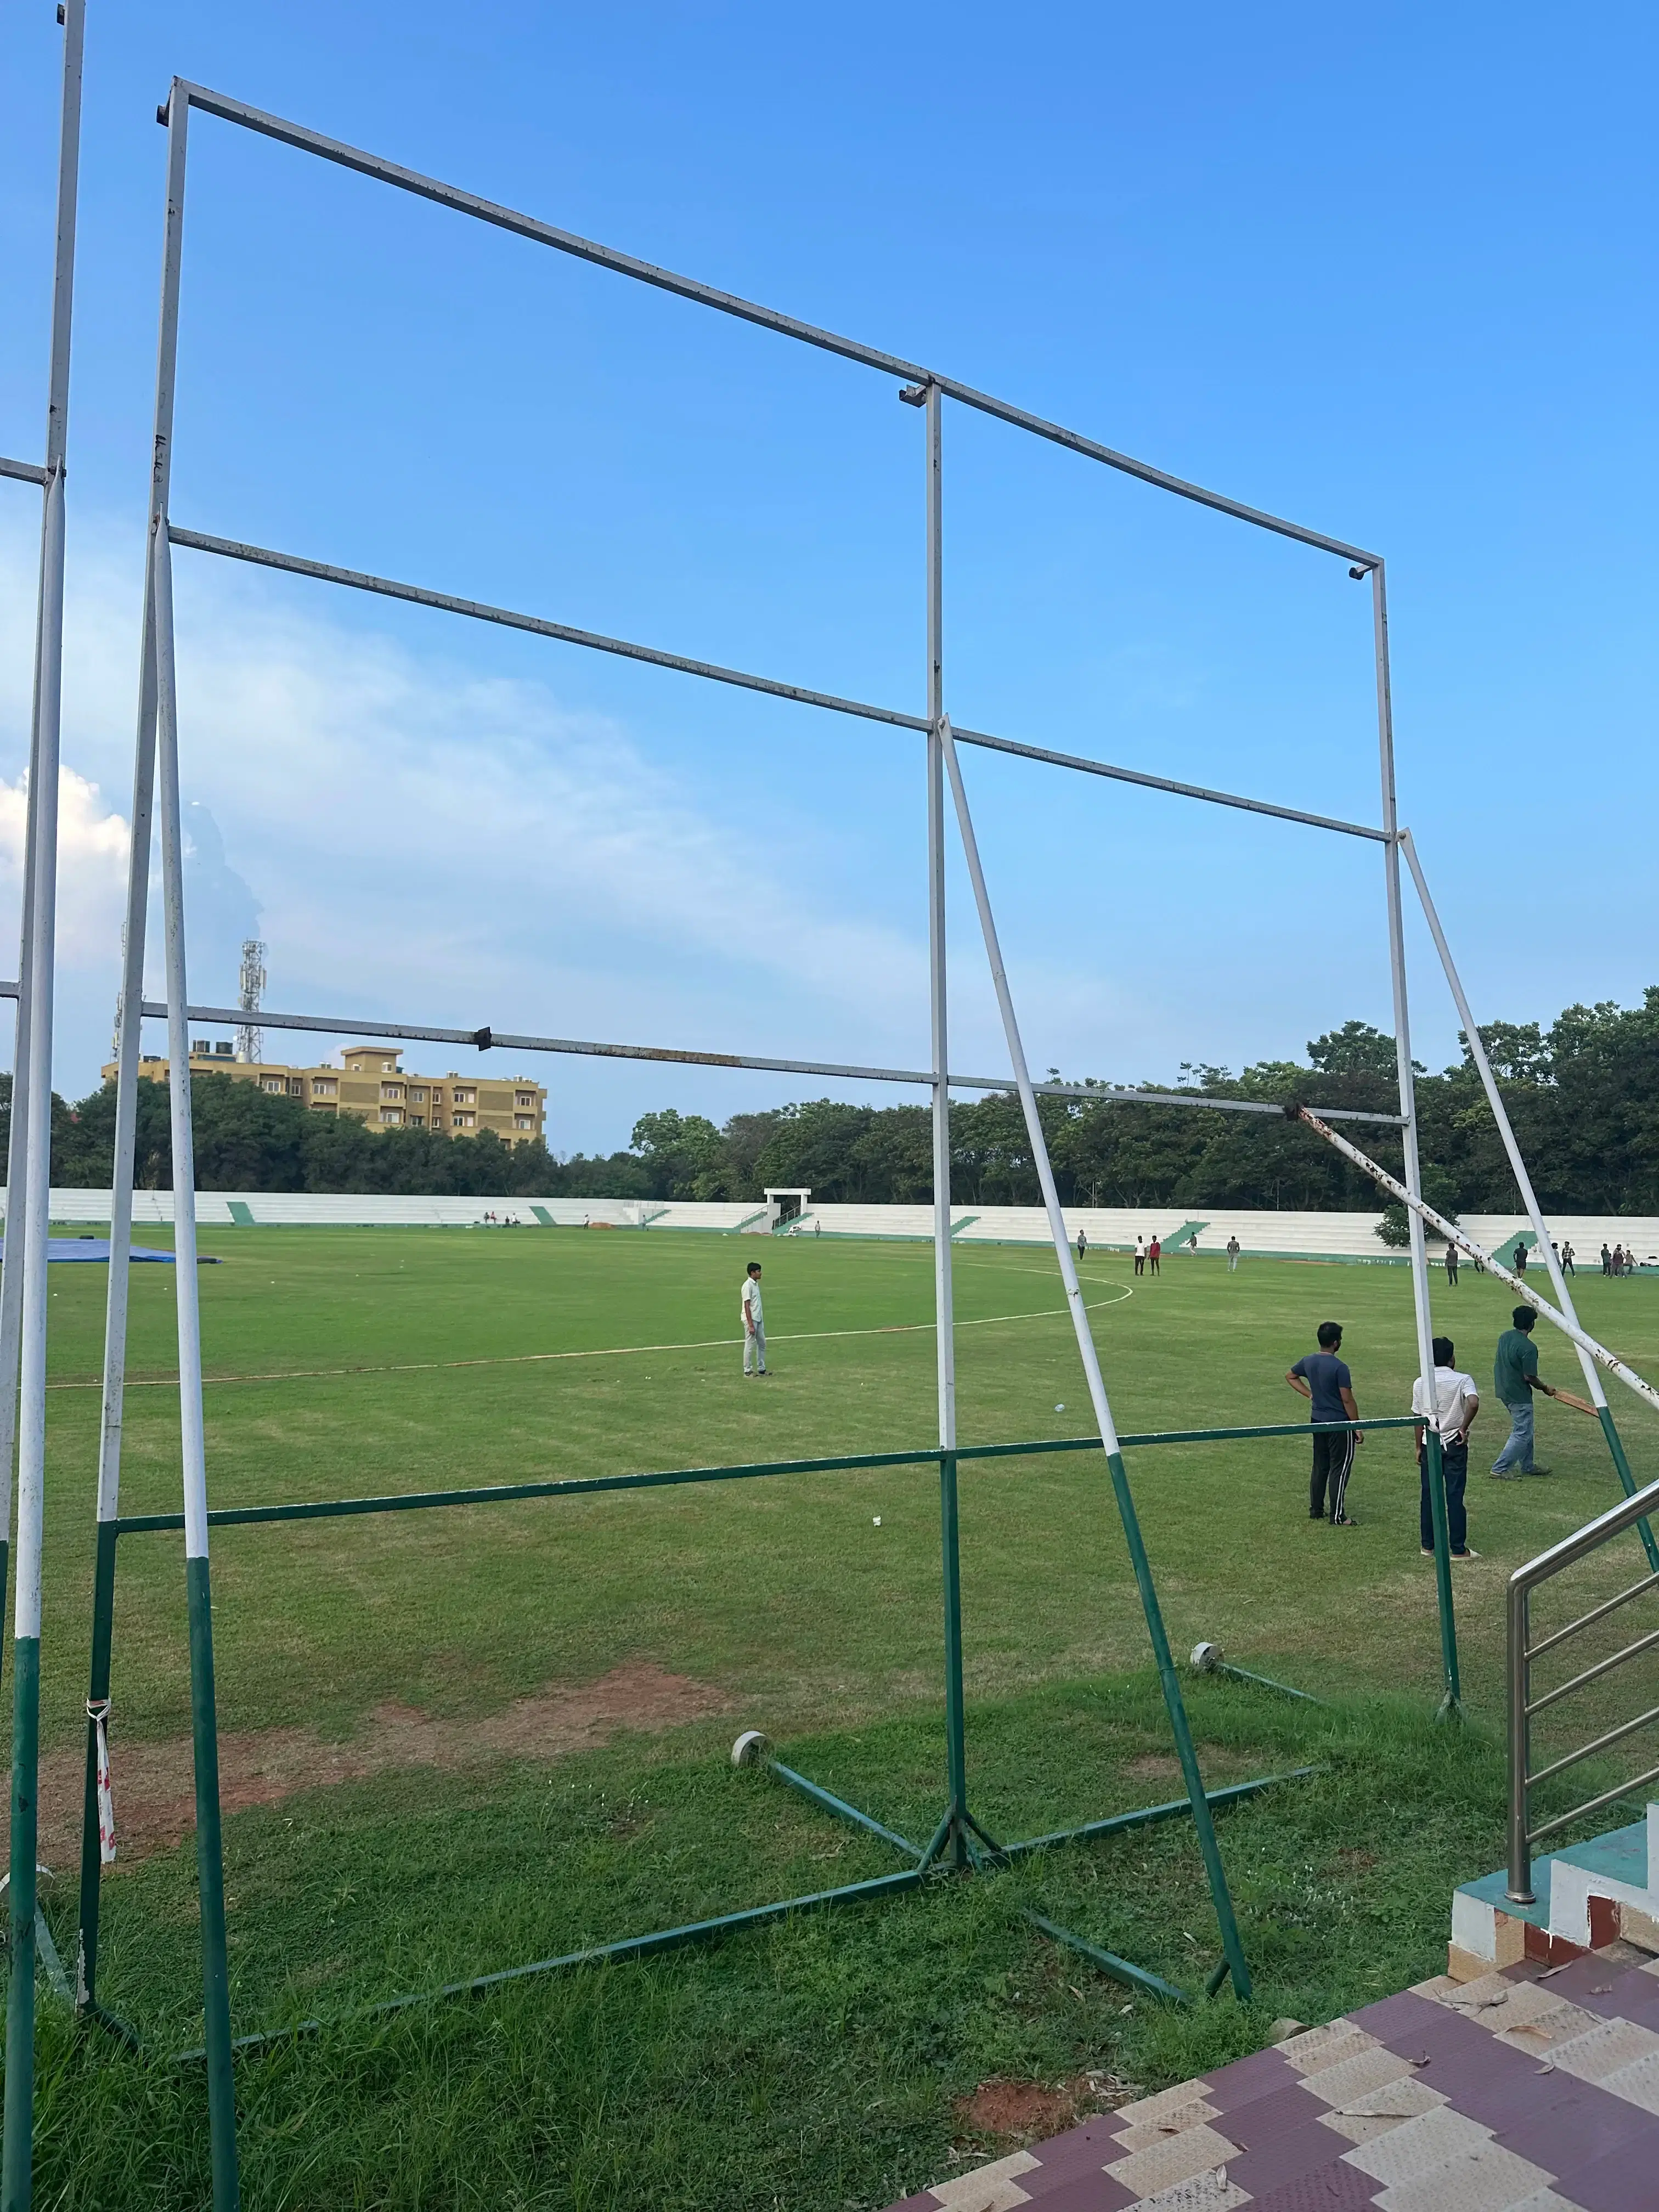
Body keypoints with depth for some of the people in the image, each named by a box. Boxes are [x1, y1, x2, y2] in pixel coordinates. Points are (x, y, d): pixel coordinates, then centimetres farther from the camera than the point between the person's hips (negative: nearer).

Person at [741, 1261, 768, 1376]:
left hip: (759, 1319, 9)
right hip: (751, 1319, -9)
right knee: (750, 1345, -2)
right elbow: (747, 1306, -18)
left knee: (762, 1343, 14)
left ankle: (761, 1369, 22)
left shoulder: (756, 1284, 11)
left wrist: (761, 1319, 15)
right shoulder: (748, 1285, -16)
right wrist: (751, 1325, -21)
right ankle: (747, 1371, 6)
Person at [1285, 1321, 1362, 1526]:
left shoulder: (1308, 1361, 1)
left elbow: (1290, 1376, 19)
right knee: (1340, 1469, 1)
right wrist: (1358, 1427, -10)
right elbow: (1347, 1400, -18)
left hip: (1317, 1420, 7)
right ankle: (1338, 1517, 3)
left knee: (1320, 1466, 16)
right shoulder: (1340, 1367, -20)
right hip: (1339, 1424, -7)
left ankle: (1315, 1510, 23)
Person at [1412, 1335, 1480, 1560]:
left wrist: (1419, 1448, 11)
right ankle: (1458, 1549, 7)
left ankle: (1428, 1546, 16)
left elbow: (1419, 1419, 2)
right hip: (1455, 1446, -2)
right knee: (1455, 1497, 2)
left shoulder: (1420, 1383, -1)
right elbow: (1474, 1403, -28)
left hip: (1430, 1446, 2)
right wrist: (1464, 1428, -14)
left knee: (1428, 1496, 9)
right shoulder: (1463, 1380, -8)